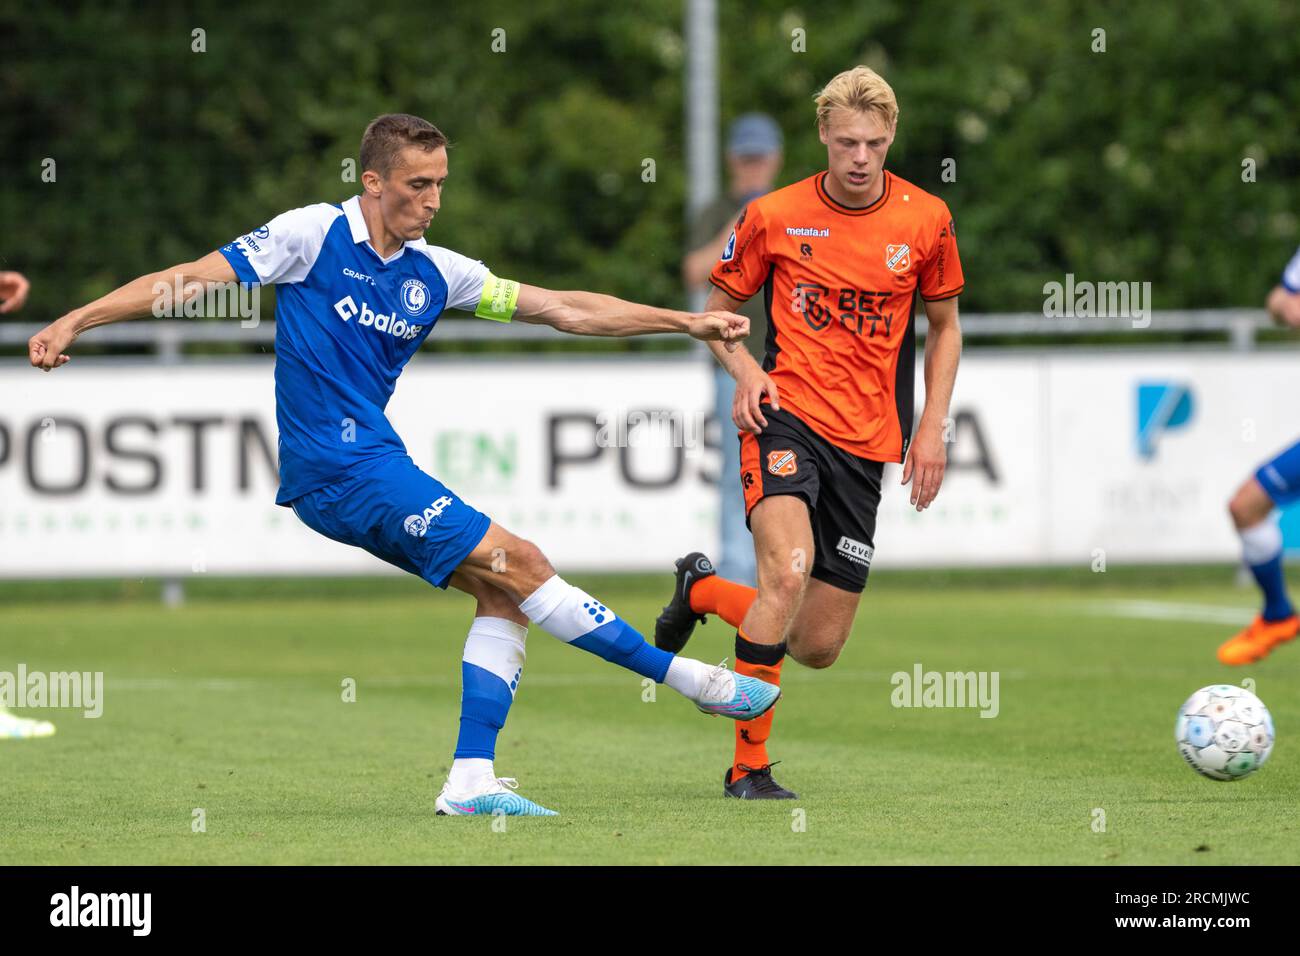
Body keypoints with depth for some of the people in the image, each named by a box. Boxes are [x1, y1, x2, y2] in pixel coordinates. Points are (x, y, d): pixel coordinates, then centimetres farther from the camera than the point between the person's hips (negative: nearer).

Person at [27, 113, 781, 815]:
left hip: (374, 462, 8)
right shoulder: (315, 234, -6)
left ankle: (471, 780, -4)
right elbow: (188, 280, -4)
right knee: (520, 565, -9)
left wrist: (686, 321, 11)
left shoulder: (435, 273, 11)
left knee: (501, 592, -2)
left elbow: (565, 310, 14)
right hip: (336, 466, -8)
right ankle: (690, 678, -3)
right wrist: (74, 322, -11)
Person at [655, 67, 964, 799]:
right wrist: (744, 370, -9)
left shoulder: (927, 219, 3)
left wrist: (933, 425, 5)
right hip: (787, 416, -3)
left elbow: (945, 325, 17)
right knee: (789, 571, -30)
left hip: (867, 443, 3)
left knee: (819, 648, 3)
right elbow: (719, 311, 11)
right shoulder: (774, 217, -2)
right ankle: (749, 765, -17)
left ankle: (703, 590, 33)